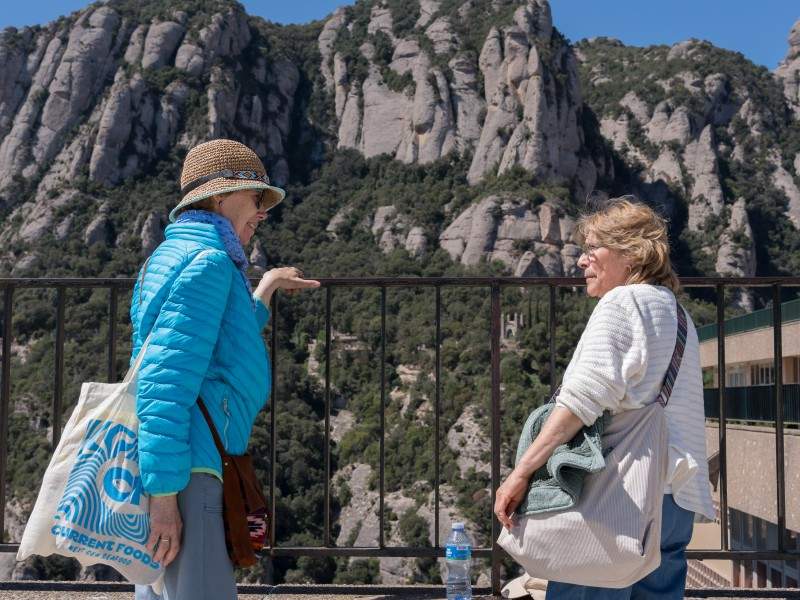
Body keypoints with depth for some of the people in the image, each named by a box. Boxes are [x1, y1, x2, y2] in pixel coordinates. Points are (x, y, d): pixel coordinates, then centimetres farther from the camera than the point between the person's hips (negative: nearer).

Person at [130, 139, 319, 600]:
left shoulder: (172, 255, 21)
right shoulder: (209, 259, -9)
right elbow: (166, 382, -19)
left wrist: (265, 291, 41)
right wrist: (164, 495, -21)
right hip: (186, 474, -11)